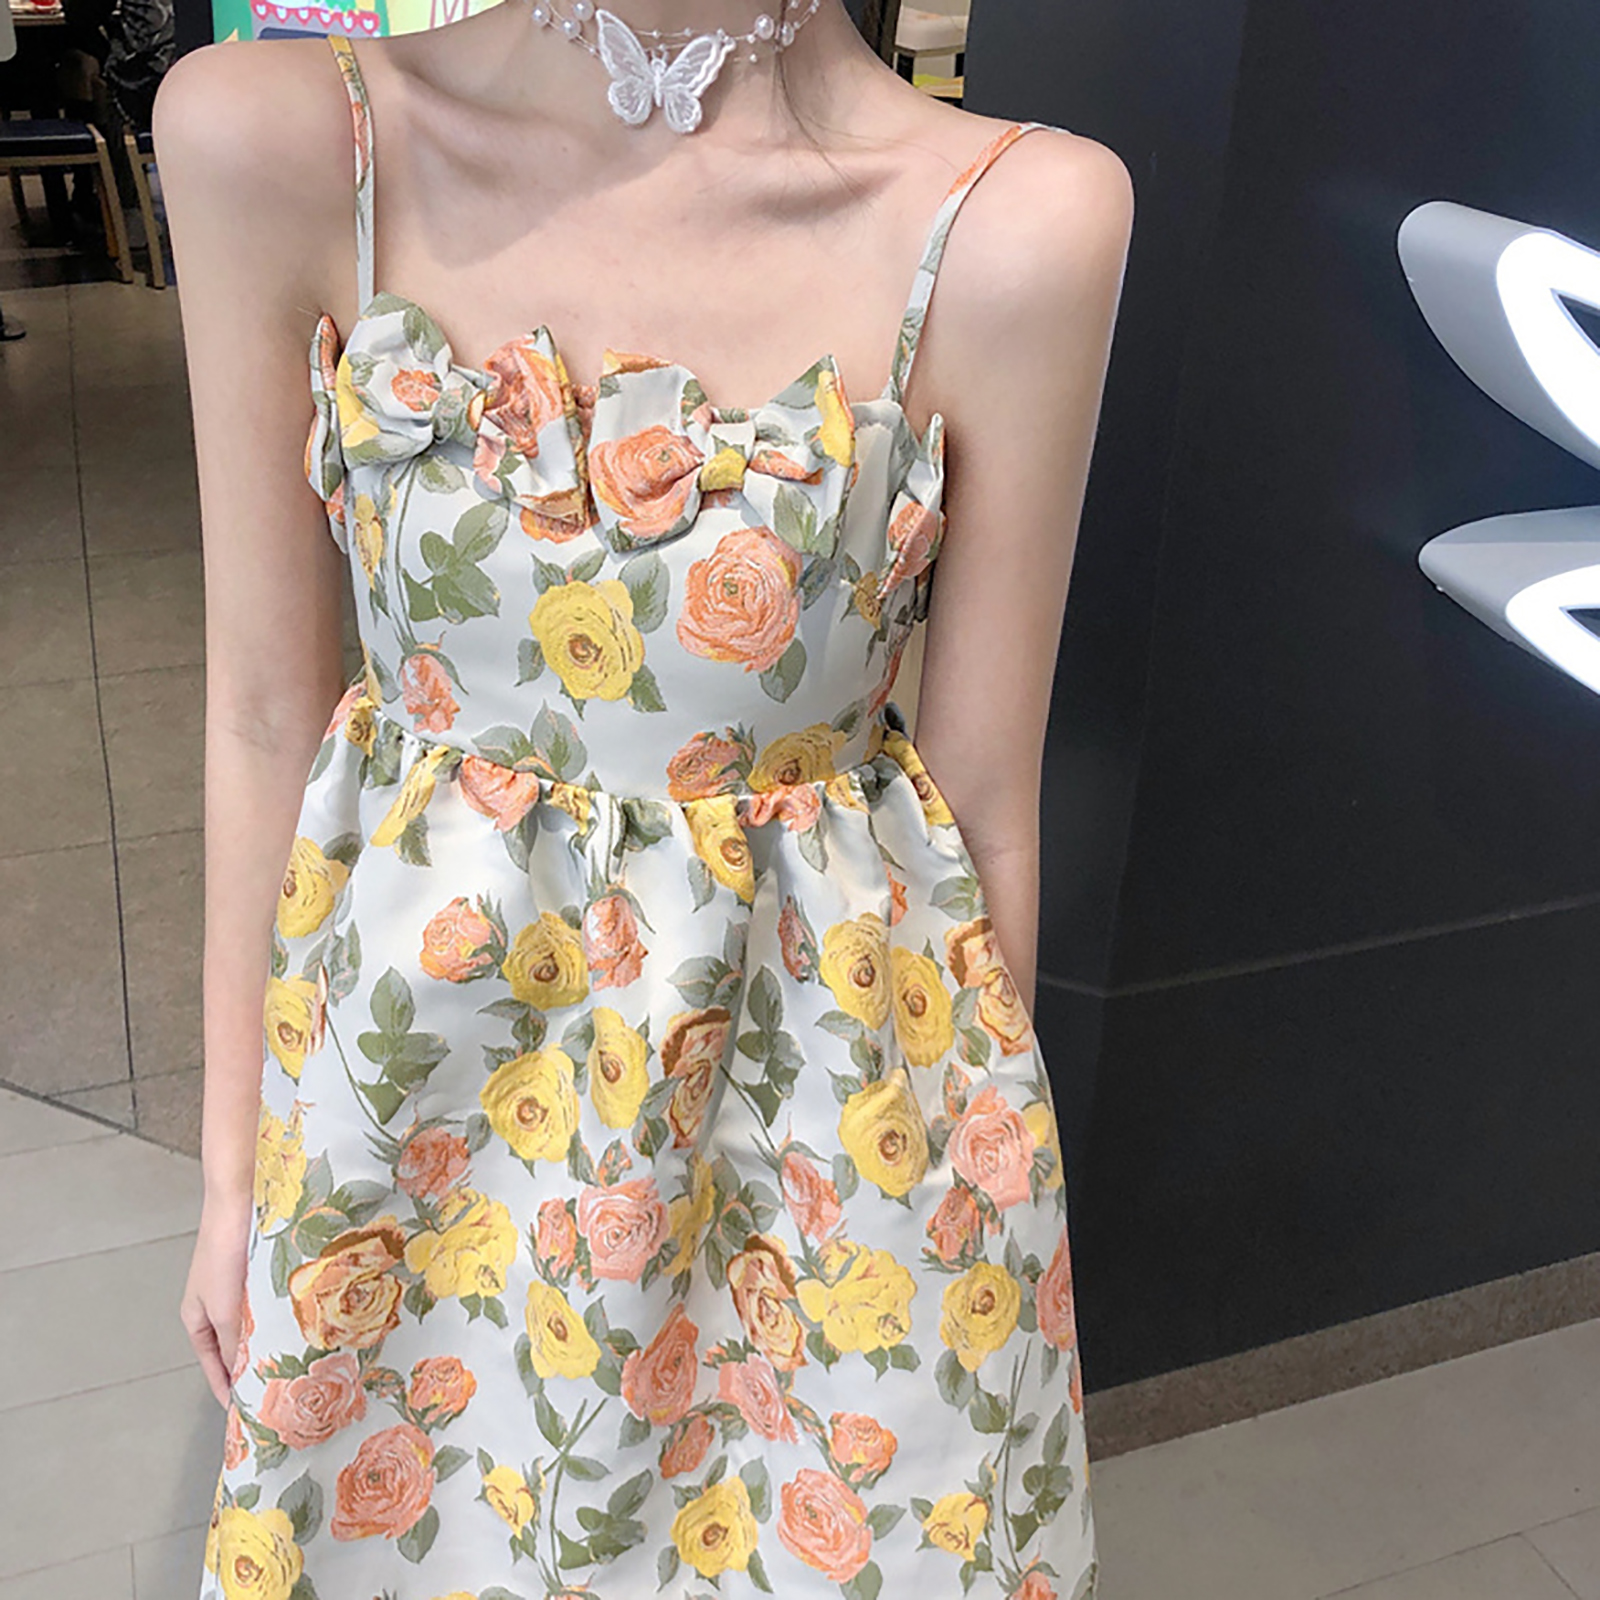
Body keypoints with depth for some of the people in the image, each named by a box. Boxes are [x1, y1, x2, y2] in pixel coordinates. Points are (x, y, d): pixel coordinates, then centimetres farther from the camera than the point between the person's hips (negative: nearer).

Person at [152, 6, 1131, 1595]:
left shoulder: (1017, 222, -16)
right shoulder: (266, 138, -11)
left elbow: (983, 794, -7)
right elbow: (263, 705, -4)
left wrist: (985, 1148, 5)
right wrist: (231, 1157, 4)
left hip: (816, 1074, -1)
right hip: (422, 1046, 2)